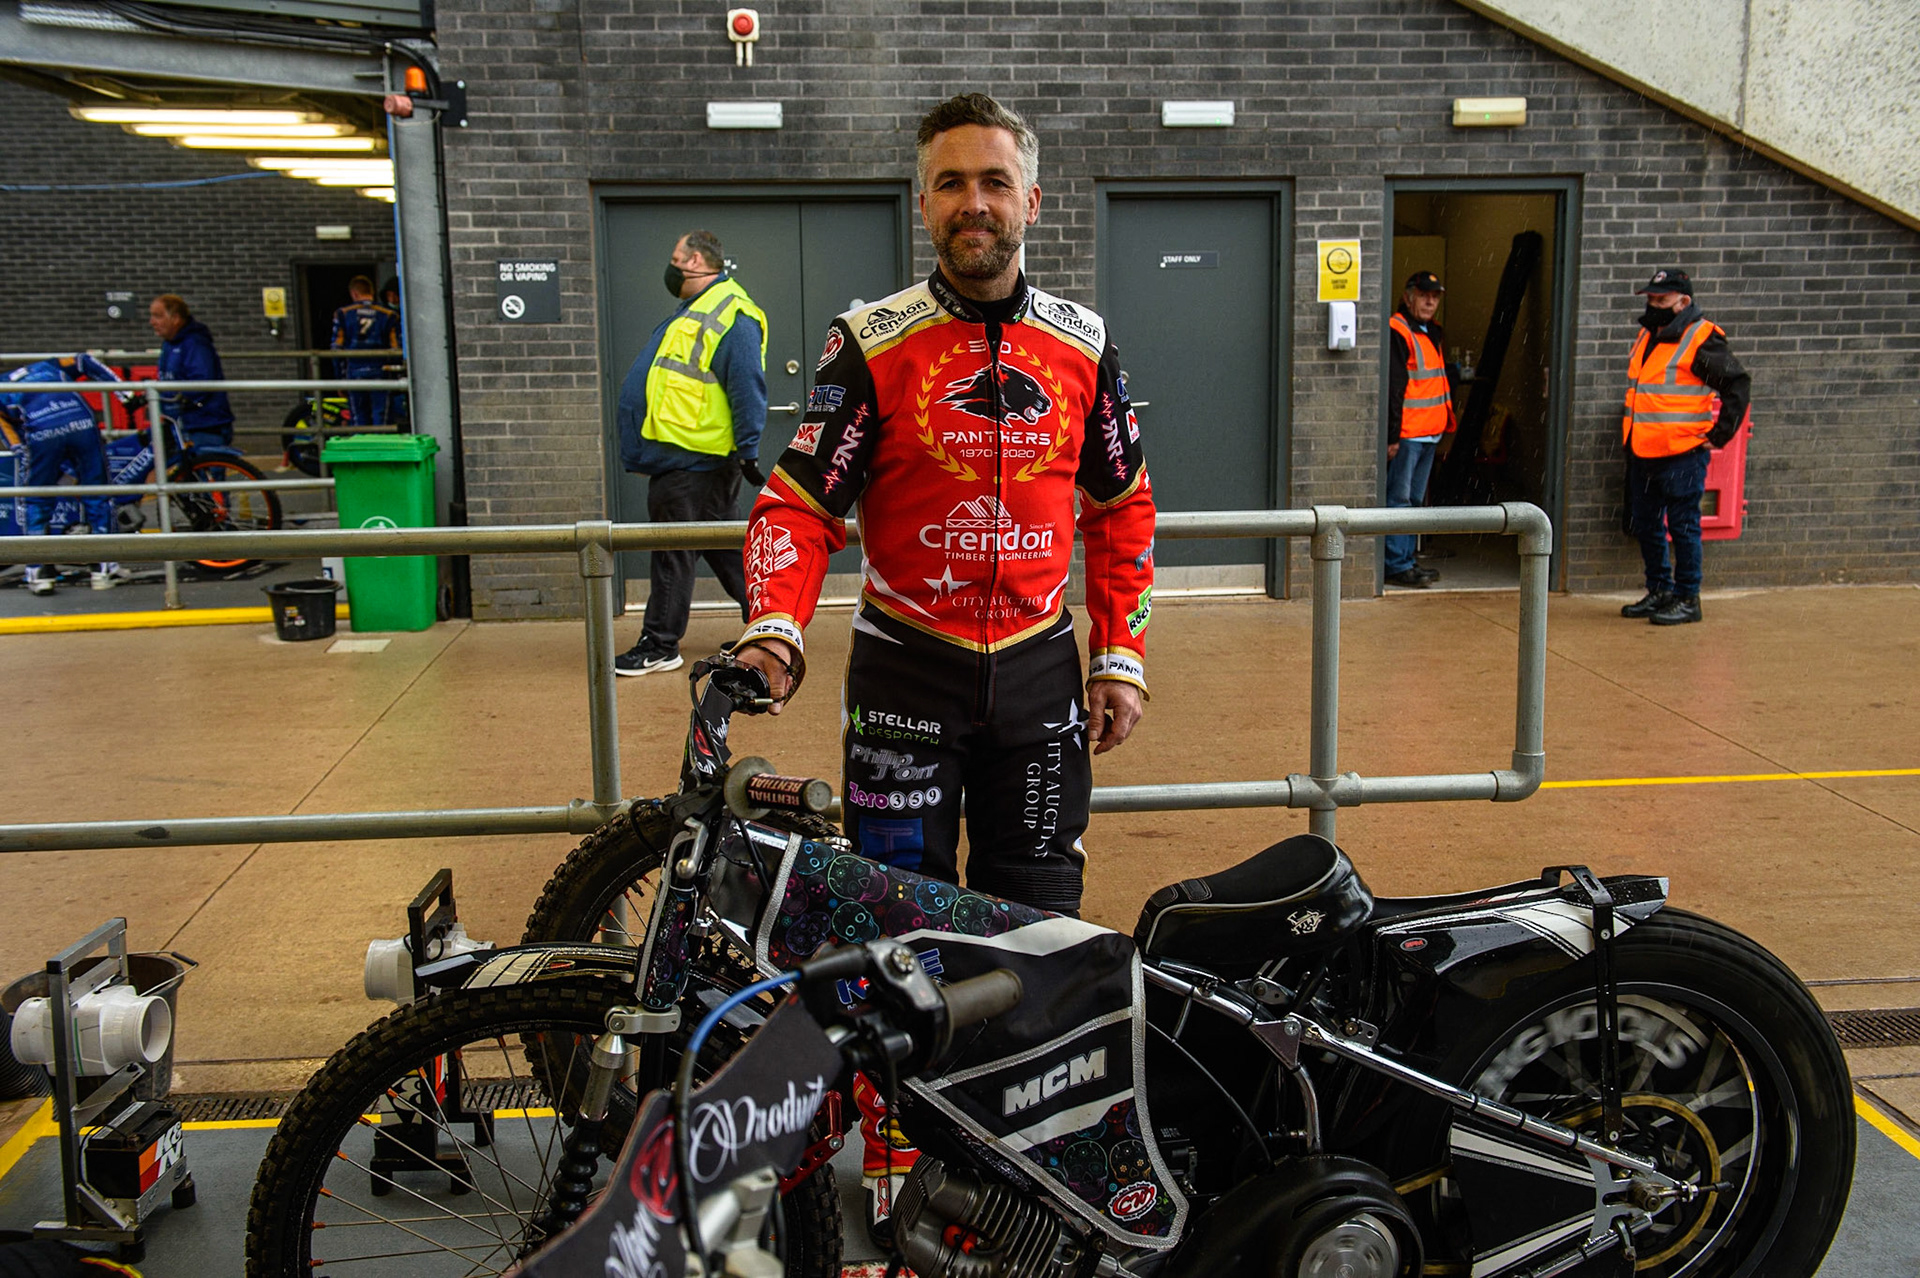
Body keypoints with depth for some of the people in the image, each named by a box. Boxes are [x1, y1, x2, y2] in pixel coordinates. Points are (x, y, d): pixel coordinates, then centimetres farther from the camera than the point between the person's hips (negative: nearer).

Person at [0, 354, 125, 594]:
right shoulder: (46, 366, 35)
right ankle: (104, 568, 15)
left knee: (37, 503, 18)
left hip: (41, 432, -1)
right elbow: (85, 362, 20)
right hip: (82, 424, 1)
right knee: (97, 498, 14)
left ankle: (39, 571, 18)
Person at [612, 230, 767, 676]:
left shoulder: (731, 314, -15)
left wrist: (747, 449, -23)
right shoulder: (694, 311, 19)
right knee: (723, 548, 16)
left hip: (691, 462, -11)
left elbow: (747, 387, -20)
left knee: (674, 553, -3)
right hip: (679, 455, 11)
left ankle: (659, 646, 5)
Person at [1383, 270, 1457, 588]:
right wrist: (1392, 436, -18)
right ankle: (1396, 565, -2)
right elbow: (1392, 388, -15)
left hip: (1430, 434, 9)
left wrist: (1447, 427, 20)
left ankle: (1406, 560, 20)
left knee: (1415, 499, 13)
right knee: (1399, 499, -5)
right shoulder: (1397, 332, -11)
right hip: (1406, 435, -9)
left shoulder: (1434, 334, 18)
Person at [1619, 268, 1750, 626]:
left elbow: (1738, 385, -10)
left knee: (1683, 527, -2)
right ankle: (1659, 592, 27)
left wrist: (1718, 435, -11)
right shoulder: (1646, 337, 14)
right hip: (1642, 455, 8)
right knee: (1646, 526, 14)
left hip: (1682, 455, -8)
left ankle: (1687, 599, 7)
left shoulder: (1701, 340, -11)